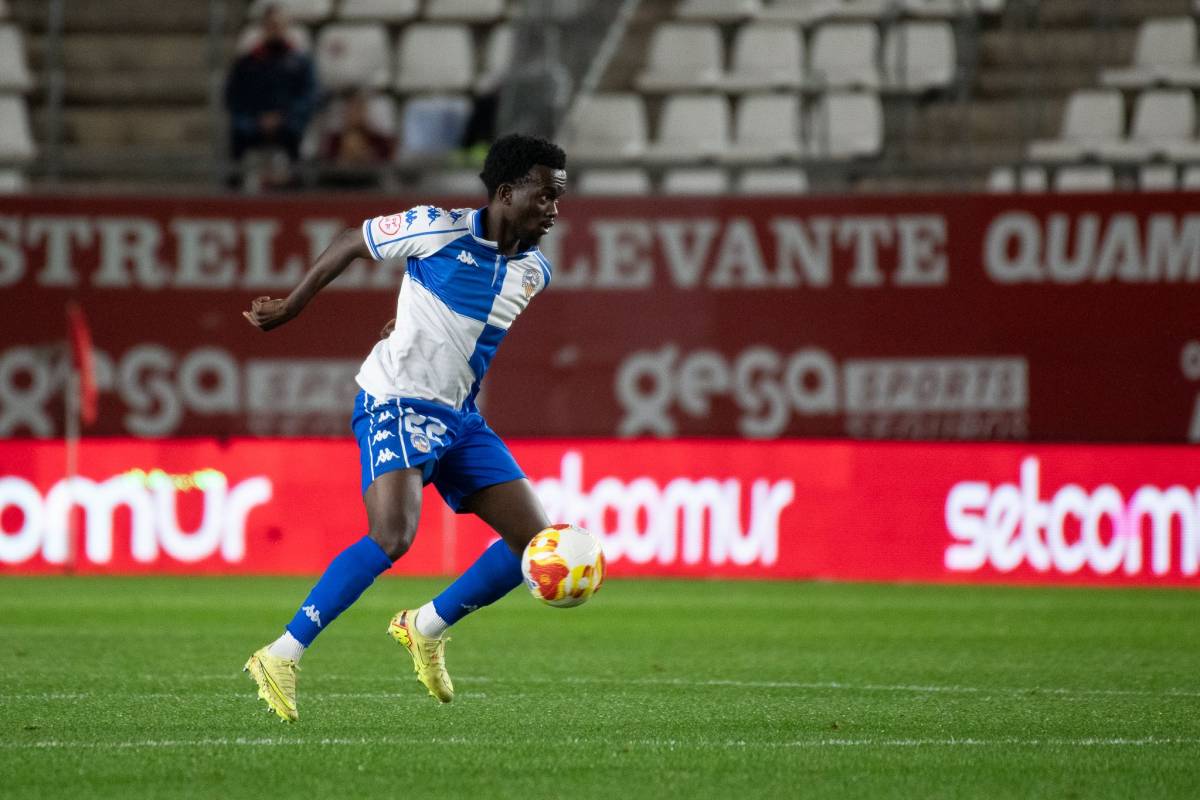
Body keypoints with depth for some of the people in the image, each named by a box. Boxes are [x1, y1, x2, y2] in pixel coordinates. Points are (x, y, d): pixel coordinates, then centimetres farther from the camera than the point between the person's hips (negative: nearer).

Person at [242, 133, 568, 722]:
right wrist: (291, 307, 9)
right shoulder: (439, 230, -11)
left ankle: (426, 629, 18)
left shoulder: (534, 272, 6)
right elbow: (349, 244, 3)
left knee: (536, 541, -1)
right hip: (396, 403, -7)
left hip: (461, 418, 7)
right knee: (392, 537, -27)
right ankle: (281, 657, -19)